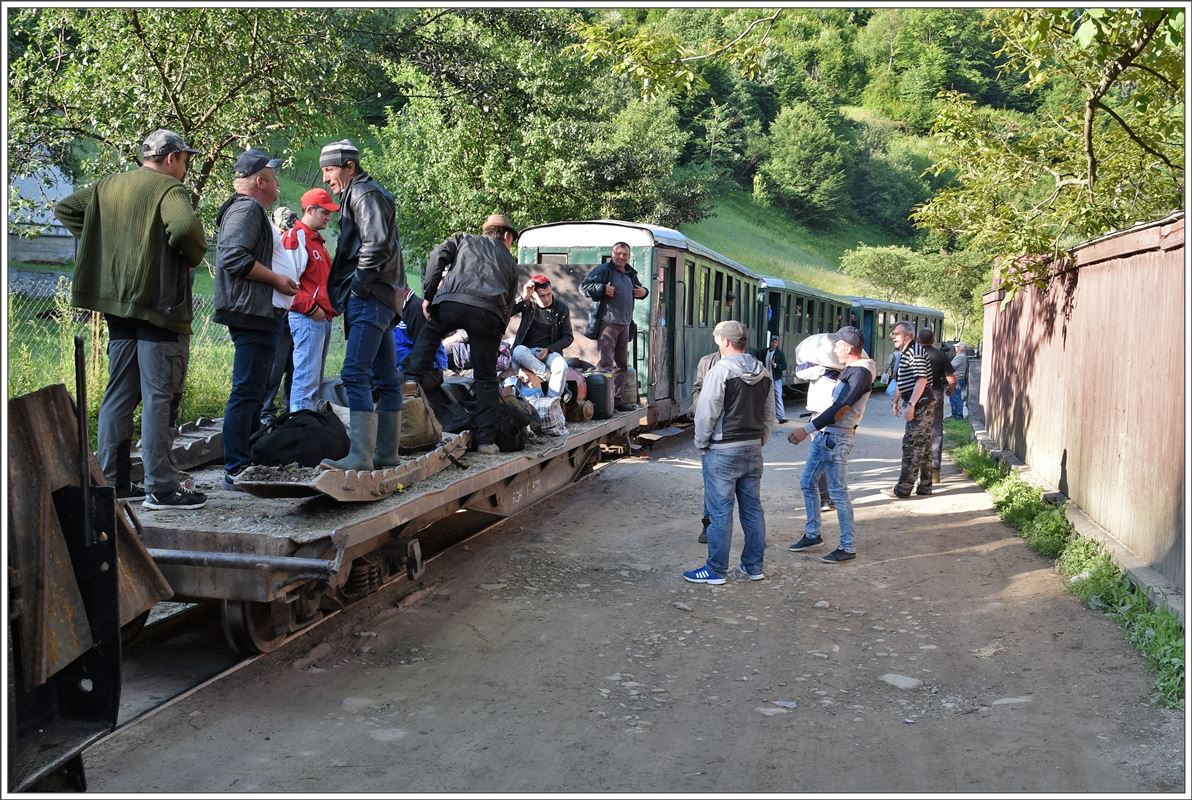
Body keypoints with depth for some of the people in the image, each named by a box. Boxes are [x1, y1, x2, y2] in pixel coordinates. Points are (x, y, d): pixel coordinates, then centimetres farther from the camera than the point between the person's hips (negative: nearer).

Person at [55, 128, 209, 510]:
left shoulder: (107, 185, 14)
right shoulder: (168, 188, -10)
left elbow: (65, 209, 20)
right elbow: (185, 227, -27)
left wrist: (101, 244, 15)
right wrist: (193, 257, -8)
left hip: (117, 302, 8)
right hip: (160, 305, -7)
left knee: (119, 393, 13)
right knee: (159, 396, -5)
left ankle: (112, 480, 18)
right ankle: (161, 487, -2)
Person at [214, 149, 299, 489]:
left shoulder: (247, 209, 23)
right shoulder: (247, 209, -11)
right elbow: (234, 257, -24)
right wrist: (276, 279, -16)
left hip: (255, 314, 12)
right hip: (252, 312, -12)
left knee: (252, 391, 17)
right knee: (246, 392, -11)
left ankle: (251, 462, 26)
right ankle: (237, 470, -9)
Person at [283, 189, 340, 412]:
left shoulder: (317, 240, 22)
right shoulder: (295, 237, -8)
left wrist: (332, 306, 18)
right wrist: (311, 307, -18)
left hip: (323, 318, 10)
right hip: (307, 317, -10)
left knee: (314, 379, 12)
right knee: (307, 378, -11)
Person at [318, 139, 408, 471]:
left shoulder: (364, 193, -5)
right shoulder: (361, 194, 25)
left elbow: (378, 243, -20)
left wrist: (359, 284, -14)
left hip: (371, 298, -11)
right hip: (379, 298, 11)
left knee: (355, 374, -17)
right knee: (386, 378, 9)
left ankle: (361, 455, -20)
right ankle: (386, 453, 14)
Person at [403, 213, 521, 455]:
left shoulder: (463, 239, 29)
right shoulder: (510, 263, 32)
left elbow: (437, 256, 10)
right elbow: (508, 308, 29)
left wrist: (429, 294, 8)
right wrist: (495, 338, 33)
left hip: (452, 301, -1)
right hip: (490, 313, 1)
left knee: (428, 335, 28)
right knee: (485, 378, 9)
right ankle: (486, 440, 9)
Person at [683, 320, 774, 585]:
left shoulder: (720, 370, -14)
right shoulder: (764, 373, 8)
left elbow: (706, 413, -14)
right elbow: (769, 416, 12)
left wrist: (701, 443, -2)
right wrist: (759, 441, 18)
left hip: (723, 451, -7)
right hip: (753, 449, 7)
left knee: (720, 511, -1)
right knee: (752, 508, 13)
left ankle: (715, 569, 6)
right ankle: (754, 566, 20)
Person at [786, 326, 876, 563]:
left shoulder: (861, 373, -18)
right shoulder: (851, 368, 13)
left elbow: (839, 408, -24)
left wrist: (807, 429, -25)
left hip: (837, 437, -10)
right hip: (824, 433, 10)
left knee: (838, 492, -5)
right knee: (808, 483, 15)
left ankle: (848, 547, 4)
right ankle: (813, 534, 27)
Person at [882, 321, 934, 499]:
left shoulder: (915, 352, -16)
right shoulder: (904, 353, 16)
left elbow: (921, 380, -24)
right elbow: (903, 381, 26)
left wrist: (911, 405, -26)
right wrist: (897, 400, 25)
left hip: (920, 403, -11)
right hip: (922, 404, 11)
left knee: (911, 445, -7)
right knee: (923, 445, 14)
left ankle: (903, 489, -5)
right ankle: (925, 486, 20)